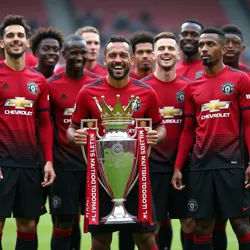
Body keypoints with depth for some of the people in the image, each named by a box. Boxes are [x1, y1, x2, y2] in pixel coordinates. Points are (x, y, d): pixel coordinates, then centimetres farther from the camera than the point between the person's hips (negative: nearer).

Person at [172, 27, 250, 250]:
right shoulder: (193, 87, 13)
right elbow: (189, 130, 15)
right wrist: (178, 167, 8)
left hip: (231, 163, -4)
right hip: (201, 165, 4)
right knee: (202, 227, 5)